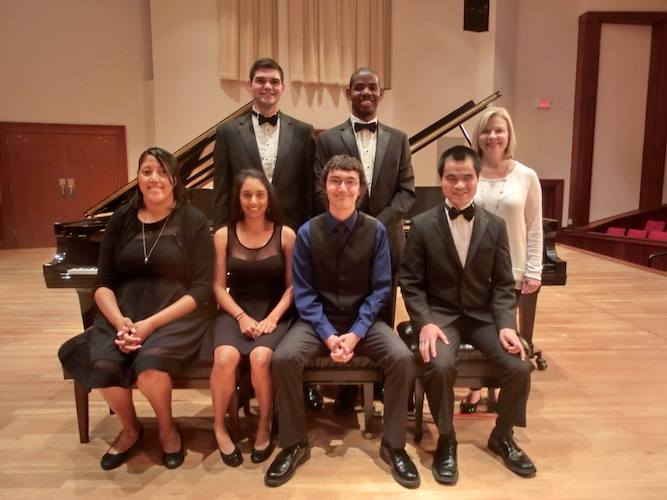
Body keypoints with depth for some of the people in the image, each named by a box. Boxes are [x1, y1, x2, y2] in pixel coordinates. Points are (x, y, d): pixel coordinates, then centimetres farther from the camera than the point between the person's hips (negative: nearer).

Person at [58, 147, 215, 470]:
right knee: (102, 364, -24)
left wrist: (151, 323, -19)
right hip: (125, 311, 4)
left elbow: (202, 288, -10)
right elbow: (104, 283, 6)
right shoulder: (121, 219, 7)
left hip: (178, 314, -3)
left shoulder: (193, 221, -4)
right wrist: (120, 320, -15)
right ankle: (130, 429, 10)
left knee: (149, 363, -31)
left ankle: (168, 428, 5)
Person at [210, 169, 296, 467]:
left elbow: (291, 286, -1)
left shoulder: (286, 235, 0)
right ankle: (219, 427, 0)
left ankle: (264, 426, -2)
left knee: (260, 357, -31)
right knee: (225, 358, -29)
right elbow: (219, 286, 2)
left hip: (274, 312, -1)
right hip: (235, 311, 1)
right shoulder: (224, 235, 3)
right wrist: (242, 317, -12)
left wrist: (272, 318, -15)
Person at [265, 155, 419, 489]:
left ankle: (393, 446, -1)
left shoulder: (376, 231, -4)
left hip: (363, 321, 0)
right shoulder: (307, 232, -5)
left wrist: (356, 333, -16)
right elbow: (303, 292, -4)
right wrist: (327, 334, -17)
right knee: (284, 358, -27)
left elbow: (380, 289, -4)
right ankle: (294, 445, -2)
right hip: (319, 320, 0)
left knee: (403, 358, -25)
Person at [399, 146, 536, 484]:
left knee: (520, 366, -17)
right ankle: (446, 441, -1)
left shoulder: (495, 226, 3)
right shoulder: (422, 225, -4)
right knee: (440, 365, -31)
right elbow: (411, 283, -5)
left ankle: (502, 436, 14)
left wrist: (506, 325, -12)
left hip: (483, 315, 3)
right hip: (440, 313, -3)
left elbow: (503, 285, 3)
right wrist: (425, 323, -19)